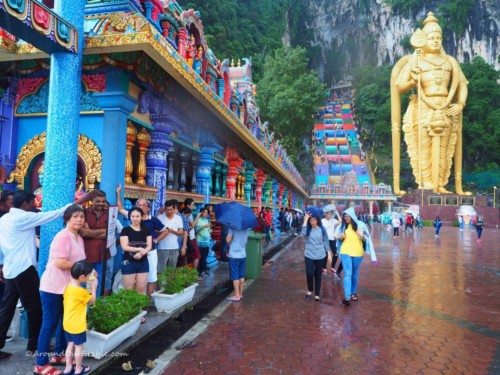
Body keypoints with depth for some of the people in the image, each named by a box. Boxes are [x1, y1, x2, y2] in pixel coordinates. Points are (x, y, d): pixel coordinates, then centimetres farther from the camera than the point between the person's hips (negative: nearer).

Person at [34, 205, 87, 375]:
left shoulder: (79, 238, 8)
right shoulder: (63, 236, -20)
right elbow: (60, 263, -27)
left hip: (68, 287, 9)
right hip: (53, 287, -9)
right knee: (50, 324, 1)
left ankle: (59, 355, 33)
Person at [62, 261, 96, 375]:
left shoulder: (68, 287, -4)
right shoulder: (81, 291, -28)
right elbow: (92, 300, -11)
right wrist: (94, 286, -3)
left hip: (67, 323, 7)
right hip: (77, 325, -7)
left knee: (70, 345, 21)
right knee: (79, 347, 11)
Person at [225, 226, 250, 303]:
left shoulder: (232, 227, -15)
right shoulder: (246, 228, 4)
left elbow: (228, 240, -17)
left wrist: (227, 236, 2)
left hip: (234, 255, -6)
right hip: (243, 255, 6)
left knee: (235, 276, 0)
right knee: (241, 276, 12)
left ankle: (237, 296, 2)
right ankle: (240, 294, 20)